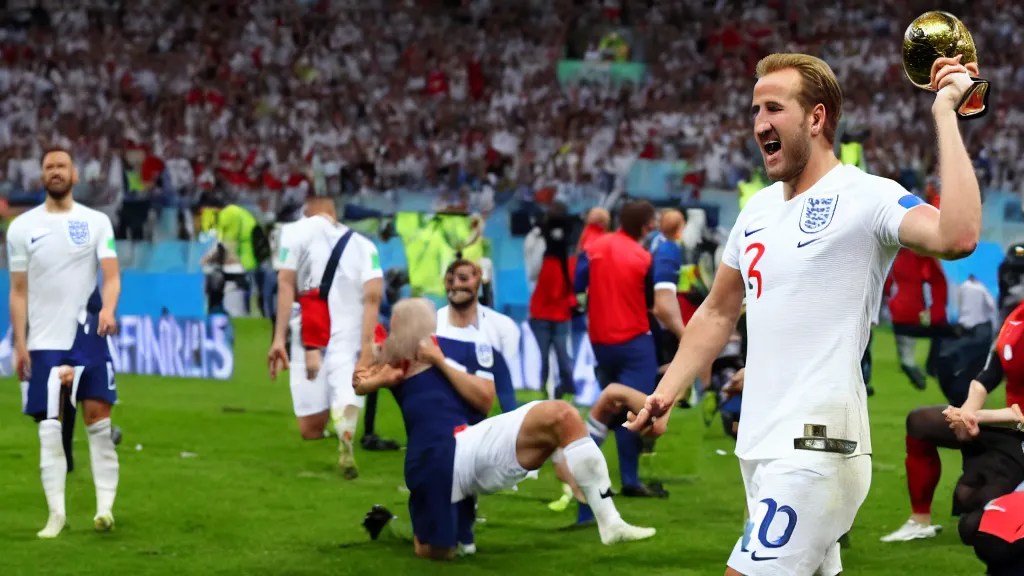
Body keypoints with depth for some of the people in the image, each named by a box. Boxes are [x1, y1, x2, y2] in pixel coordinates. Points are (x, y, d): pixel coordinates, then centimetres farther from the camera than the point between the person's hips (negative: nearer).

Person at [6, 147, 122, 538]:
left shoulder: (96, 222, 3)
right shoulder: (22, 227, 5)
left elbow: (111, 274, -5)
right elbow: (18, 291, 5)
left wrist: (108, 309, -26)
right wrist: (19, 343, -1)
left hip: (88, 334, -1)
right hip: (44, 341, 1)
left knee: (98, 416, -5)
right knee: (49, 427, -1)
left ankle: (105, 504, -1)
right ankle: (56, 513, 4)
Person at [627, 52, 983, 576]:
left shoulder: (866, 196, -10)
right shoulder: (758, 209, 15)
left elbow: (957, 236, -30)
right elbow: (718, 313, 25)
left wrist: (944, 113, -26)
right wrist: (665, 394, 15)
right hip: (760, 448, 8)